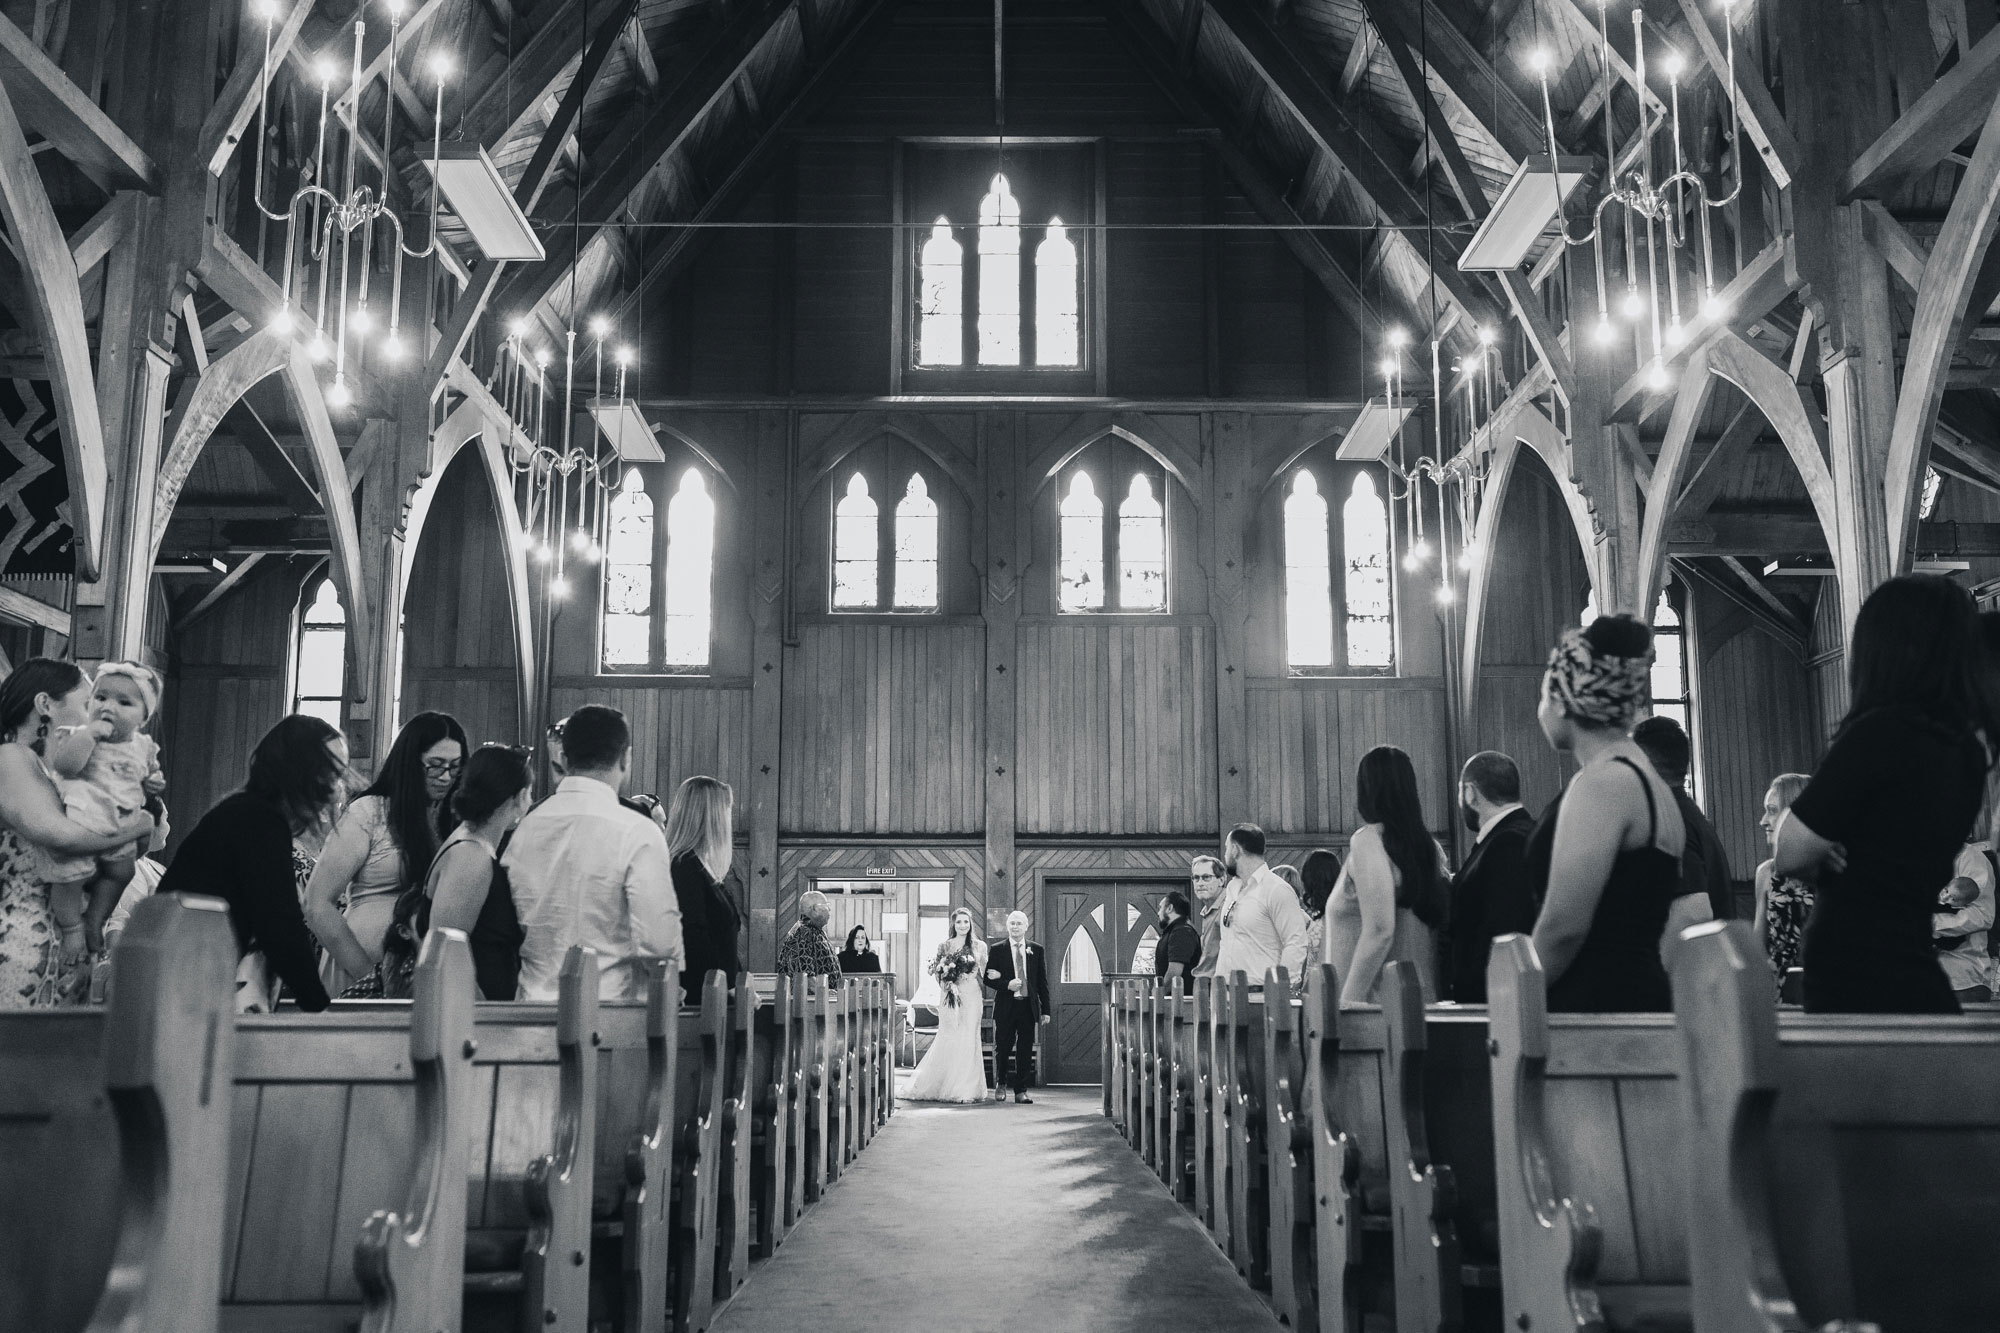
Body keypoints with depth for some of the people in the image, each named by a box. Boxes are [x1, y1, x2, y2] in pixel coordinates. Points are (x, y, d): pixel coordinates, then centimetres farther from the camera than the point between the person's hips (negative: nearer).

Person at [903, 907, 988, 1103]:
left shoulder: (979, 946, 8)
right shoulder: (944, 946, 7)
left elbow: (985, 973, 10)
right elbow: (937, 972, 8)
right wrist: (947, 973, -9)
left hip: (971, 997, 0)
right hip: (949, 997, 0)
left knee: (968, 1040, -2)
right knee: (948, 1040, -1)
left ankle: (965, 1090, 4)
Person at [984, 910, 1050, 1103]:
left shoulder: (1036, 950, 7)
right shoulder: (997, 950, 2)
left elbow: (1042, 981, 8)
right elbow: (988, 978, 1)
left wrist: (1046, 1009, 4)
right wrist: (1007, 985, -17)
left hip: (1029, 1006, 1)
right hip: (1006, 1007, -1)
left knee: (1025, 1051, 2)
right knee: (1002, 1049, 5)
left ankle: (1021, 1091, 12)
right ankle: (1000, 1084, 27)